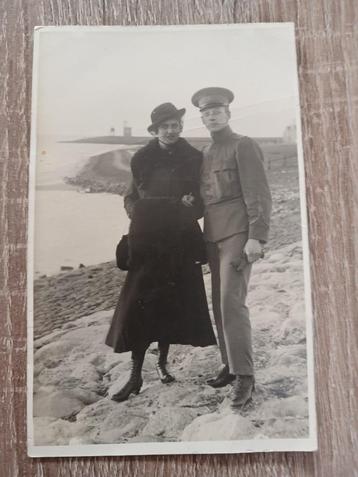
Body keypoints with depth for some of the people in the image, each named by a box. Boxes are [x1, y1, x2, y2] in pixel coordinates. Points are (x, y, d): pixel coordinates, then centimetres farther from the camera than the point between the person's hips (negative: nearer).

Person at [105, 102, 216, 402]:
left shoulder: (194, 158, 5)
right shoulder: (143, 159, 5)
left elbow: (203, 202, 9)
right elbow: (131, 197, 12)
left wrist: (190, 205, -12)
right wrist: (137, 210, -8)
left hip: (180, 241, 1)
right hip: (148, 240, -1)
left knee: (173, 303, 7)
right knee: (139, 304, -7)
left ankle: (162, 362, 27)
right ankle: (136, 375, 3)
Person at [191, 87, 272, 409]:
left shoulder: (244, 146, -4)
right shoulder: (205, 153, 18)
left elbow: (259, 195, -12)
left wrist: (256, 237, -20)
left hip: (237, 234, -7)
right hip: (214, 235, 8)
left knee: (232, 303, -14)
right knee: (220, 305, 10)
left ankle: (244, 377, -7)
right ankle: (230, 365, 22)